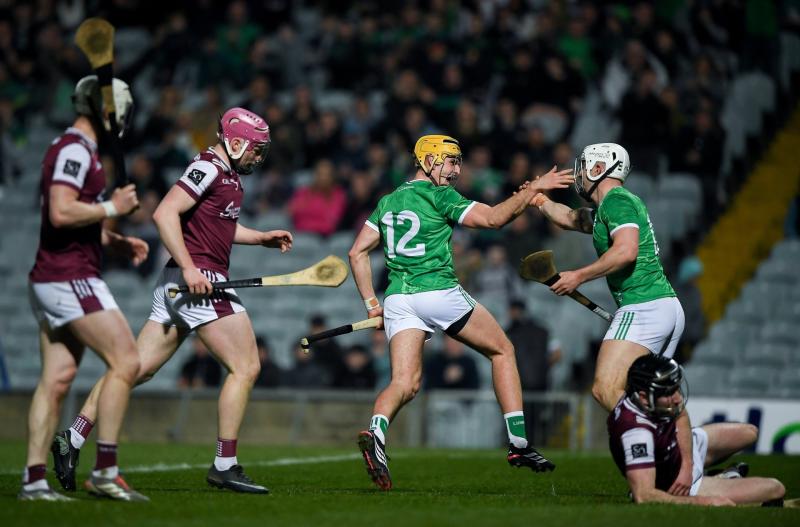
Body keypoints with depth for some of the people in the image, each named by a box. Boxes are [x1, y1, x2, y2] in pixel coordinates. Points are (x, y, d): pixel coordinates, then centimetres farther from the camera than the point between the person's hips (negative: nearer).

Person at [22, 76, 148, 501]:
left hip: (50, 281, 10)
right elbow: (61, 213, -24)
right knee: (125, 361, -9)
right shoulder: (76, 150, -12)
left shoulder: (73, 149, 20)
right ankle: (105, 472, -9)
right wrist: (112, 207, -12)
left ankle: (34, 480, 4)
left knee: (56, 379, 7)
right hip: (70, 278, -10)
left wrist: (118, 242, 16)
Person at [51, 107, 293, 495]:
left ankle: (72, 439, 5)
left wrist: (263, 238, 24)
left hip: (181, 286, 10)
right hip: (198, 281, -10)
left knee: (137, 368, 8)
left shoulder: (228, 176, 20)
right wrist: (189, 268, -24)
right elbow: (165, 213, -20)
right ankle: (224, 466, -4)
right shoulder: (208, 168, -10)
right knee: (245, 367, -5)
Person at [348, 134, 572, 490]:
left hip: (397, 298, 5)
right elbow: (493, 218, -9)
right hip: (439, 292, -5)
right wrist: (532, 190, -2)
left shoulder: (388, 202, 18)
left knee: (405, 383, -2)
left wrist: (371, 303, 16)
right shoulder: (440, 195, -1)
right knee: (502, 351, 13)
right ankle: (518, 444, 9)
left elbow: (357, 252, 16)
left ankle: (376, 430, -35)